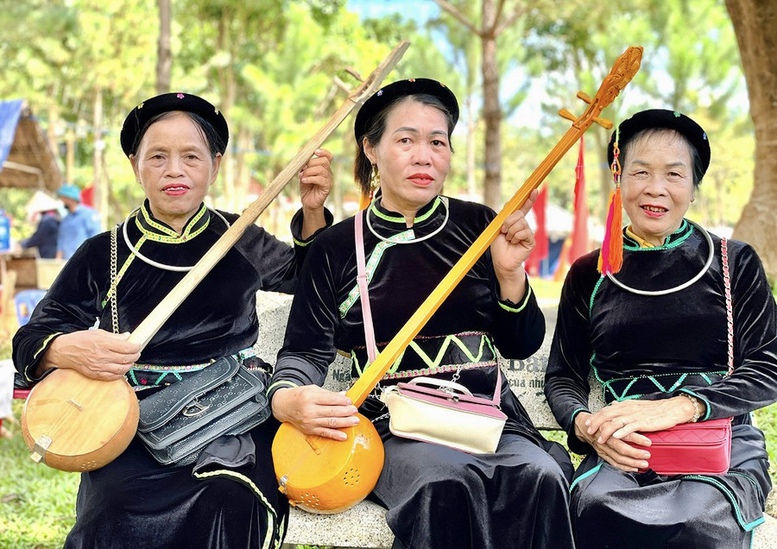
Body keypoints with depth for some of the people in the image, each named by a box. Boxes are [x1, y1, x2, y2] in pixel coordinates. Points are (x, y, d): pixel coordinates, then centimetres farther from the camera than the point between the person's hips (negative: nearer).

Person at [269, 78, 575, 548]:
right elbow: (305, 352, 7)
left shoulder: (479, 225, 10)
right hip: (393, 424, -1)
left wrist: (510, 274, -8)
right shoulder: (336, 248, 7)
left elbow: (522, 346, 10)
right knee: (446, 482, -35)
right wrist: (286, 398, -15)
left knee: (539, 478, -31)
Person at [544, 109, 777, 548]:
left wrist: (677, 407, -16)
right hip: (624, 450, 1)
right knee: (596, 508, -35)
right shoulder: (589, 275, 15)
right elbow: (562, 378, 14)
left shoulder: (735, 264, 10)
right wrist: (585, 425, -11)